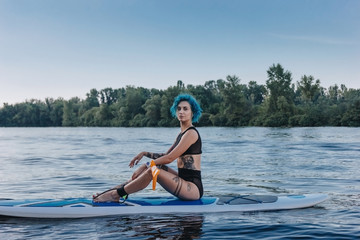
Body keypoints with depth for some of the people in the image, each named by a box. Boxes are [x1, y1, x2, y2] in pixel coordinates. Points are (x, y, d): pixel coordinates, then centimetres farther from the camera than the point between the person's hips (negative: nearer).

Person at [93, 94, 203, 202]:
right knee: (147, 166, 6)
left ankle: (116, 194, -12)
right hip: (183, 180, 9)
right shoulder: (181, 134, 17)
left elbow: (169, 158, -16)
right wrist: (145, 153, 13)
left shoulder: (191, 133, -12)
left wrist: (150, 164, -9)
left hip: (194, 188, -9)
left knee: (152, 170, -23)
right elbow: (165, 155, 24)